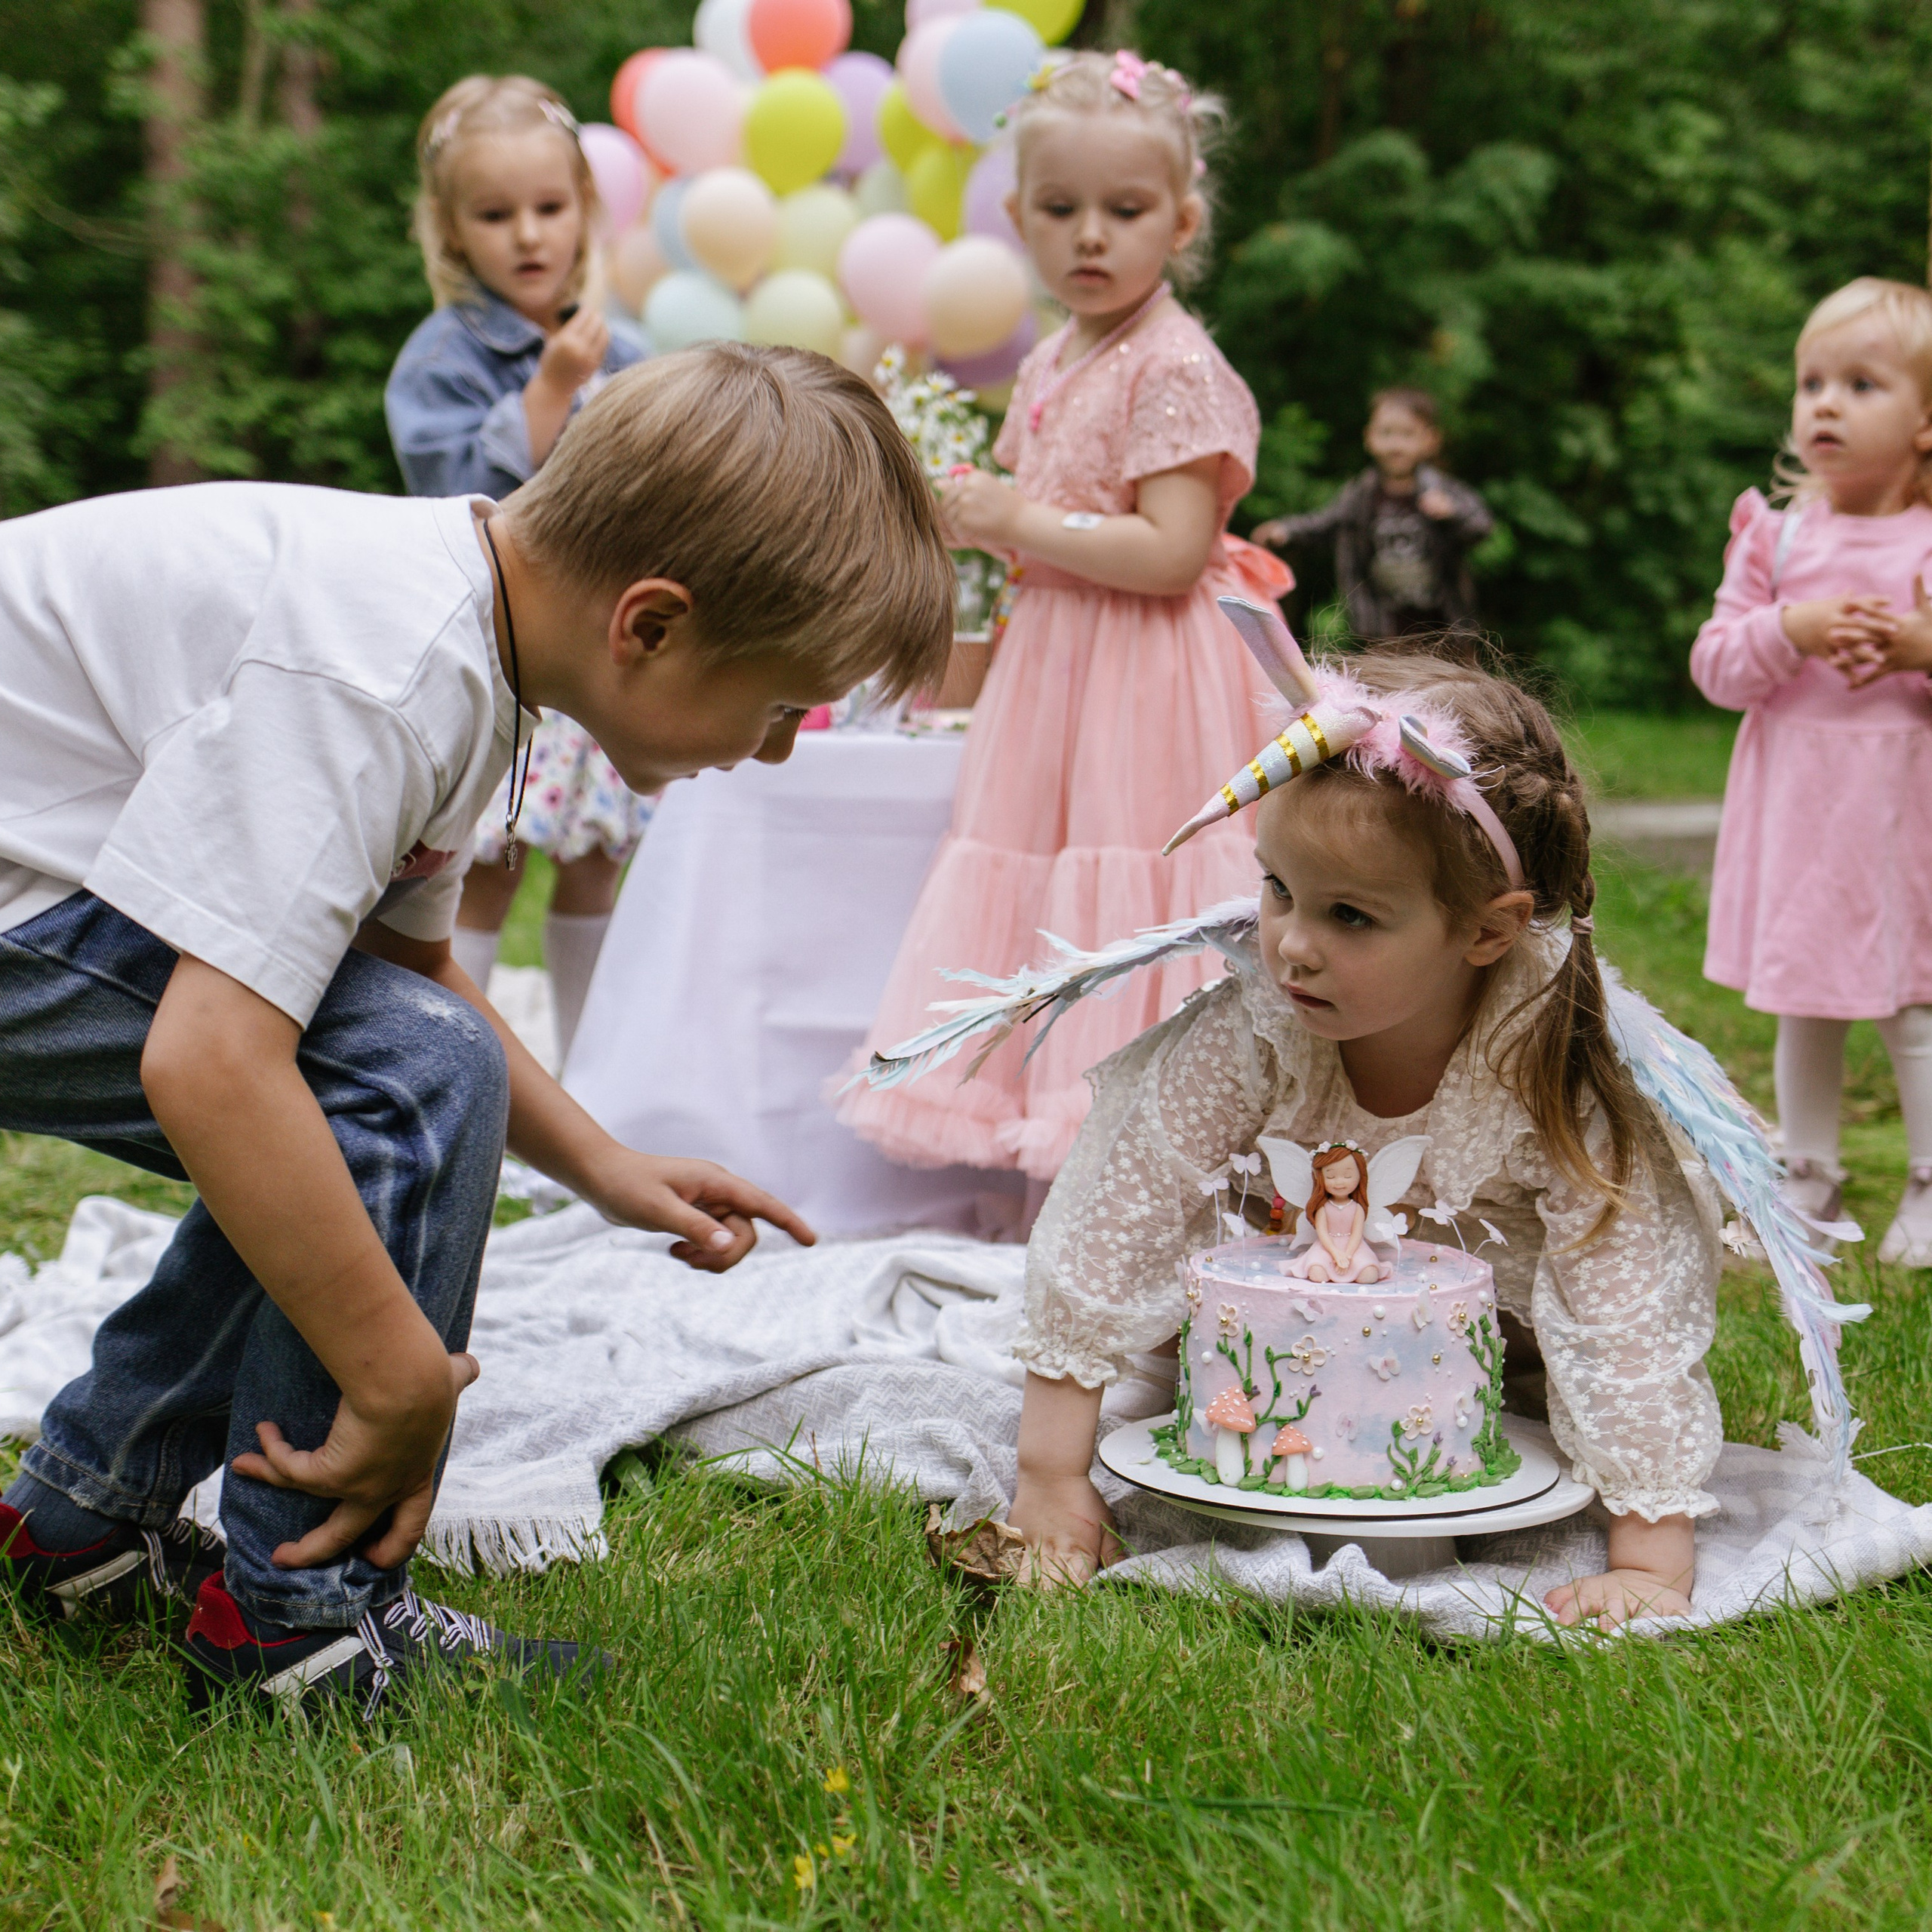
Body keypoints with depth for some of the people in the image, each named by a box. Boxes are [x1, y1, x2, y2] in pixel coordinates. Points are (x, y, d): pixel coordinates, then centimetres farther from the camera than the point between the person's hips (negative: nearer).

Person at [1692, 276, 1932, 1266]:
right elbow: (1714, 665, 0)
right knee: (1801, 1005, 11)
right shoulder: (1775, 535, 3)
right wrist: (1790, 632, -16)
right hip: (1796, 810, 3)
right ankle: (1808, 1182, 25)